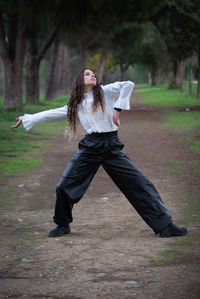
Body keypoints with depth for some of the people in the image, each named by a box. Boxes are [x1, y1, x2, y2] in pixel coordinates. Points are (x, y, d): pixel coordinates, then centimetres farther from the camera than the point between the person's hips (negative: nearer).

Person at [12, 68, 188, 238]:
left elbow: (128, 85, -8)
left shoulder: (105, 92, 6)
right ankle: (63, 225, 19)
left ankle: (164, 225, -4)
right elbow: (52, 114, 20)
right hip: (89, 147, 2)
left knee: (140, 184, -7)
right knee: (64, 186, -3)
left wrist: (118, 108, -14)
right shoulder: (76, 104, 14)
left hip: (112, 147, -2)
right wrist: (26, 118, 22)